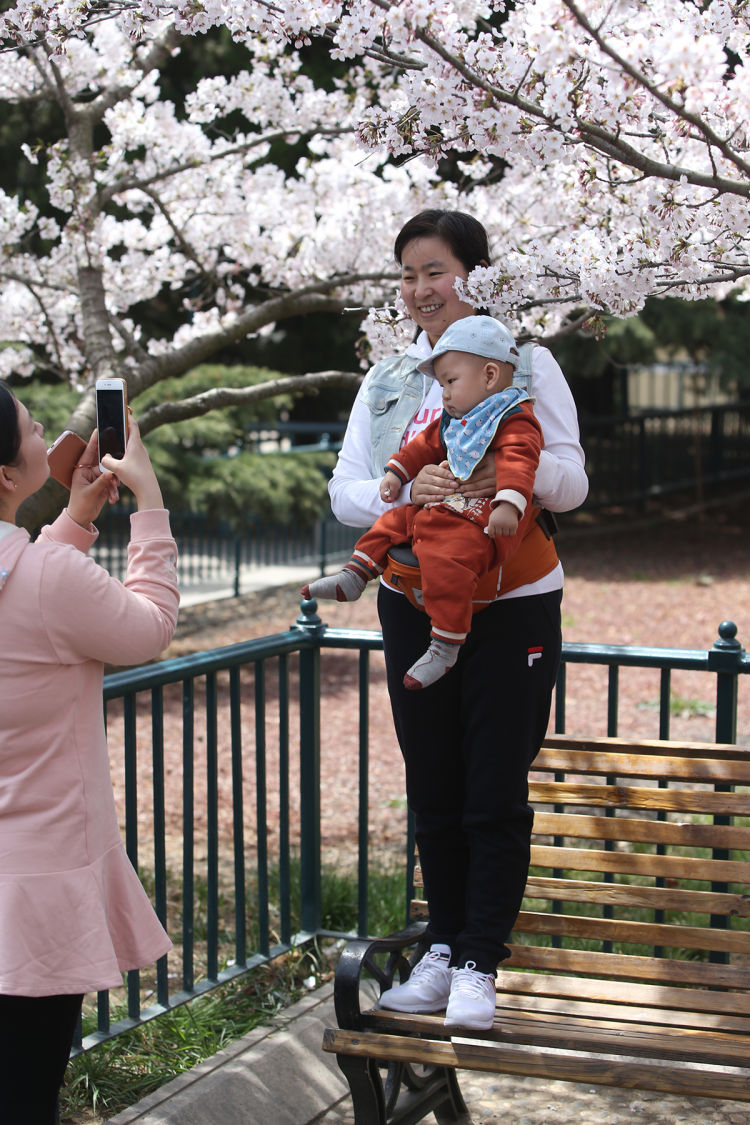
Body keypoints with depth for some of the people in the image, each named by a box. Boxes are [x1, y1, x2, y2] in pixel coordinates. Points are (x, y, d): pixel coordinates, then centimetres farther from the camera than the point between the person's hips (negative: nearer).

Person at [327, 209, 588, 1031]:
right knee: (432, 790, 10)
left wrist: (512, 469, -26)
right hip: (415, 602, 4)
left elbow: (571, 483, -4)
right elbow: (344, 492, 2)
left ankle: (480, 965, 7)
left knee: (495, 794, -2)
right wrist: (407, 492, -20)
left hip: (511, 605, -4)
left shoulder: (526, 364, -1)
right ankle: (443, 948, 23)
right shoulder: (386, 379, 10)